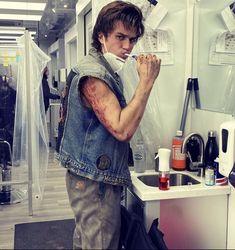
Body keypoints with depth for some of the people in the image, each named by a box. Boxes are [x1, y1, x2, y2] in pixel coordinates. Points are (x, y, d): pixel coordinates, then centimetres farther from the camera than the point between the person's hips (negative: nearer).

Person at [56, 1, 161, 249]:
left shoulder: (105, 70, 13)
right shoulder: (93, 74, -19)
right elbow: (122, 129, -28)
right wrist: (147, 81, -25)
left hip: (91, 177, 10)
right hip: (96, 181, -10)